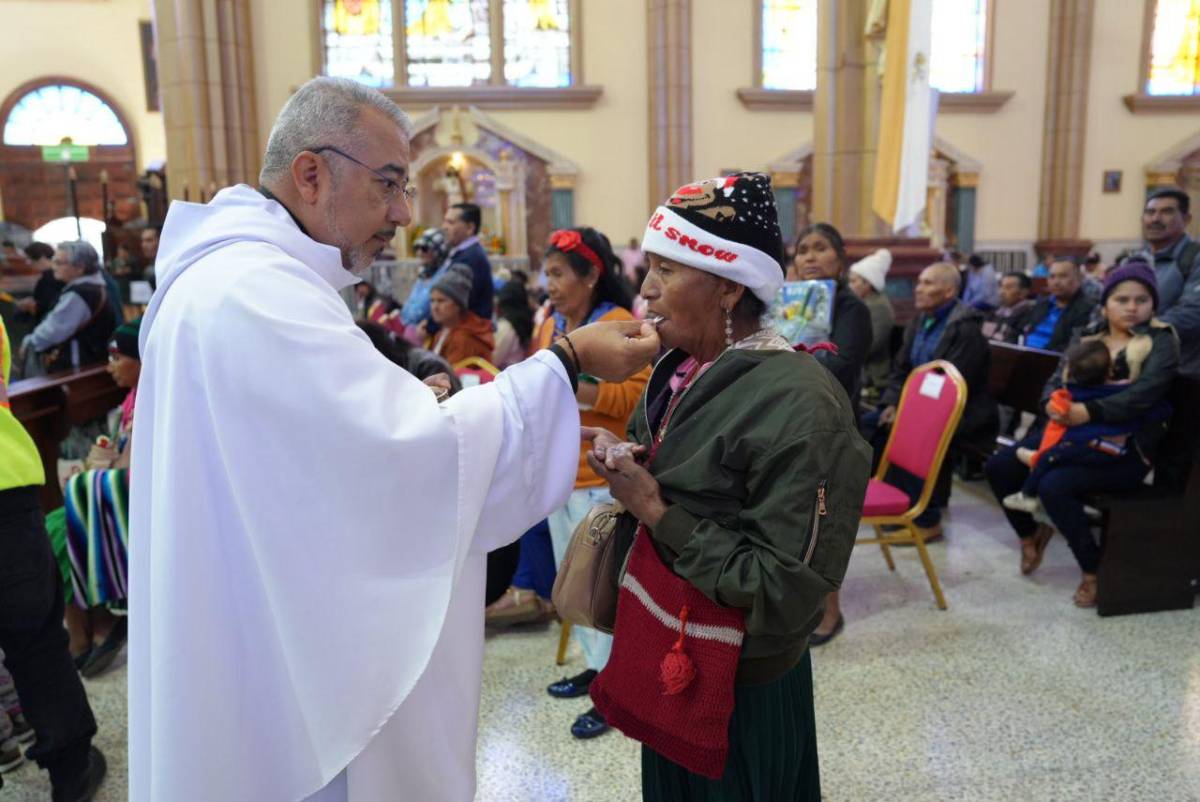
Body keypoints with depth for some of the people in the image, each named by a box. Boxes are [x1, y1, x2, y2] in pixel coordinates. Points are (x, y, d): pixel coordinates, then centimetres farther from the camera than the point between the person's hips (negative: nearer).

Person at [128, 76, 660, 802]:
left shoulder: (240, 273, 9)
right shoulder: (256, 290, -25)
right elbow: (420, 458, -30)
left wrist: (413, 407, 6)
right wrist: (565, 362, -23)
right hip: (281, 666, -10)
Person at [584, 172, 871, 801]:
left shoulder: (798, 404, -23)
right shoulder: (681, 368, 1)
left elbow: (783, 589, -23)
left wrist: (656, 513, -22)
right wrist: (624, 466, -8)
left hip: (739, 689, -7)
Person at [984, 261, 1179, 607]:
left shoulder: (1161, 341, -3)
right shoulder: (1088, 338, 14)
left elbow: (1144, 394, -20)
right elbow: (1057, 380, 5)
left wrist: (1088, 412, -32)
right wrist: (1054, 404, -20)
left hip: (1126, 447, -6)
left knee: (1054, 486, -30)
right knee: (999, 467, -4)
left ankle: (1094, 570, -8)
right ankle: (1030, 534, 22)